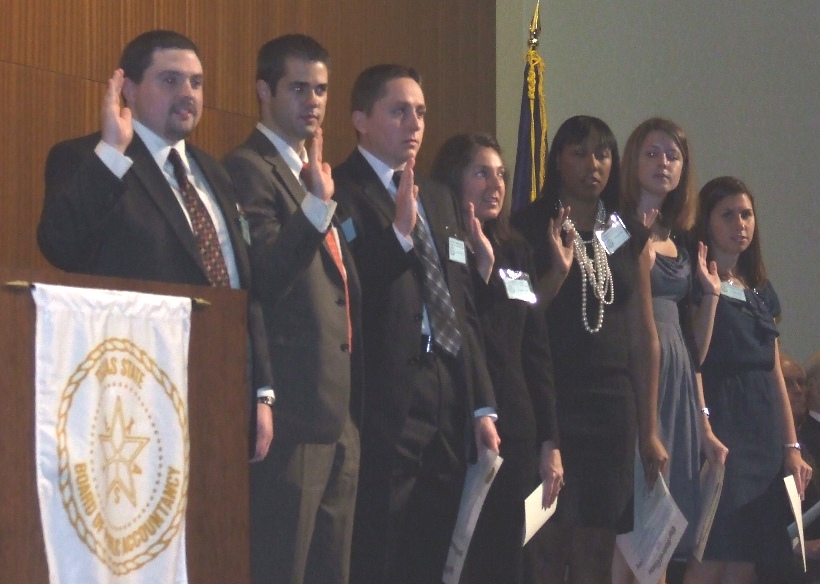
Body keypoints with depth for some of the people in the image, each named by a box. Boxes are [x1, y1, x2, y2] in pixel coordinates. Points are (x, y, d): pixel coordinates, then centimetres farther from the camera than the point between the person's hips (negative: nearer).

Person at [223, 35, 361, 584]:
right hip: (293, 411, -9)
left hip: (339, 410, 9)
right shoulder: (249, 169, -7)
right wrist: (317, 206, -30)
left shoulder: (313, 173, 20)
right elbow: (263, 275, -20)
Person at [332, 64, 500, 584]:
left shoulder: (439, 199, 21)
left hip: (449, 405, 7)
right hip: (386, 406, -7)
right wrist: (398, 233, -23)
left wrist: (483, 405, 15)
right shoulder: (342, 191, -3)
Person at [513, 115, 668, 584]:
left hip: (612, 405, 4)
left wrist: (650, 431, 10)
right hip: (549, 403, -4)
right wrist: (558, 271, -18)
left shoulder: (630, 237, 12)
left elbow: (646, 336, 12)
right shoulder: (530, 228, 1)